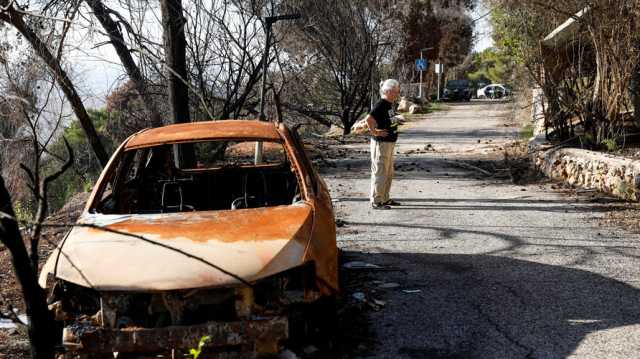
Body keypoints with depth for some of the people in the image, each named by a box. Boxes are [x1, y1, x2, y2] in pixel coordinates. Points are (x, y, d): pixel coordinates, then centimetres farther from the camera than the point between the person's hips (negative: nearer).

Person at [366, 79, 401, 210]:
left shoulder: (389, 105, 10)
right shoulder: (381, 105, -19)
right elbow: (369, 119, -32)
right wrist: (374, 132, -22)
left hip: (389, 143, 10)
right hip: (381, 143, -10)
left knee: (389, 173, 17)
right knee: (380, 173, -3)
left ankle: (385, 199, 27)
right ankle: (376, 201, 4)